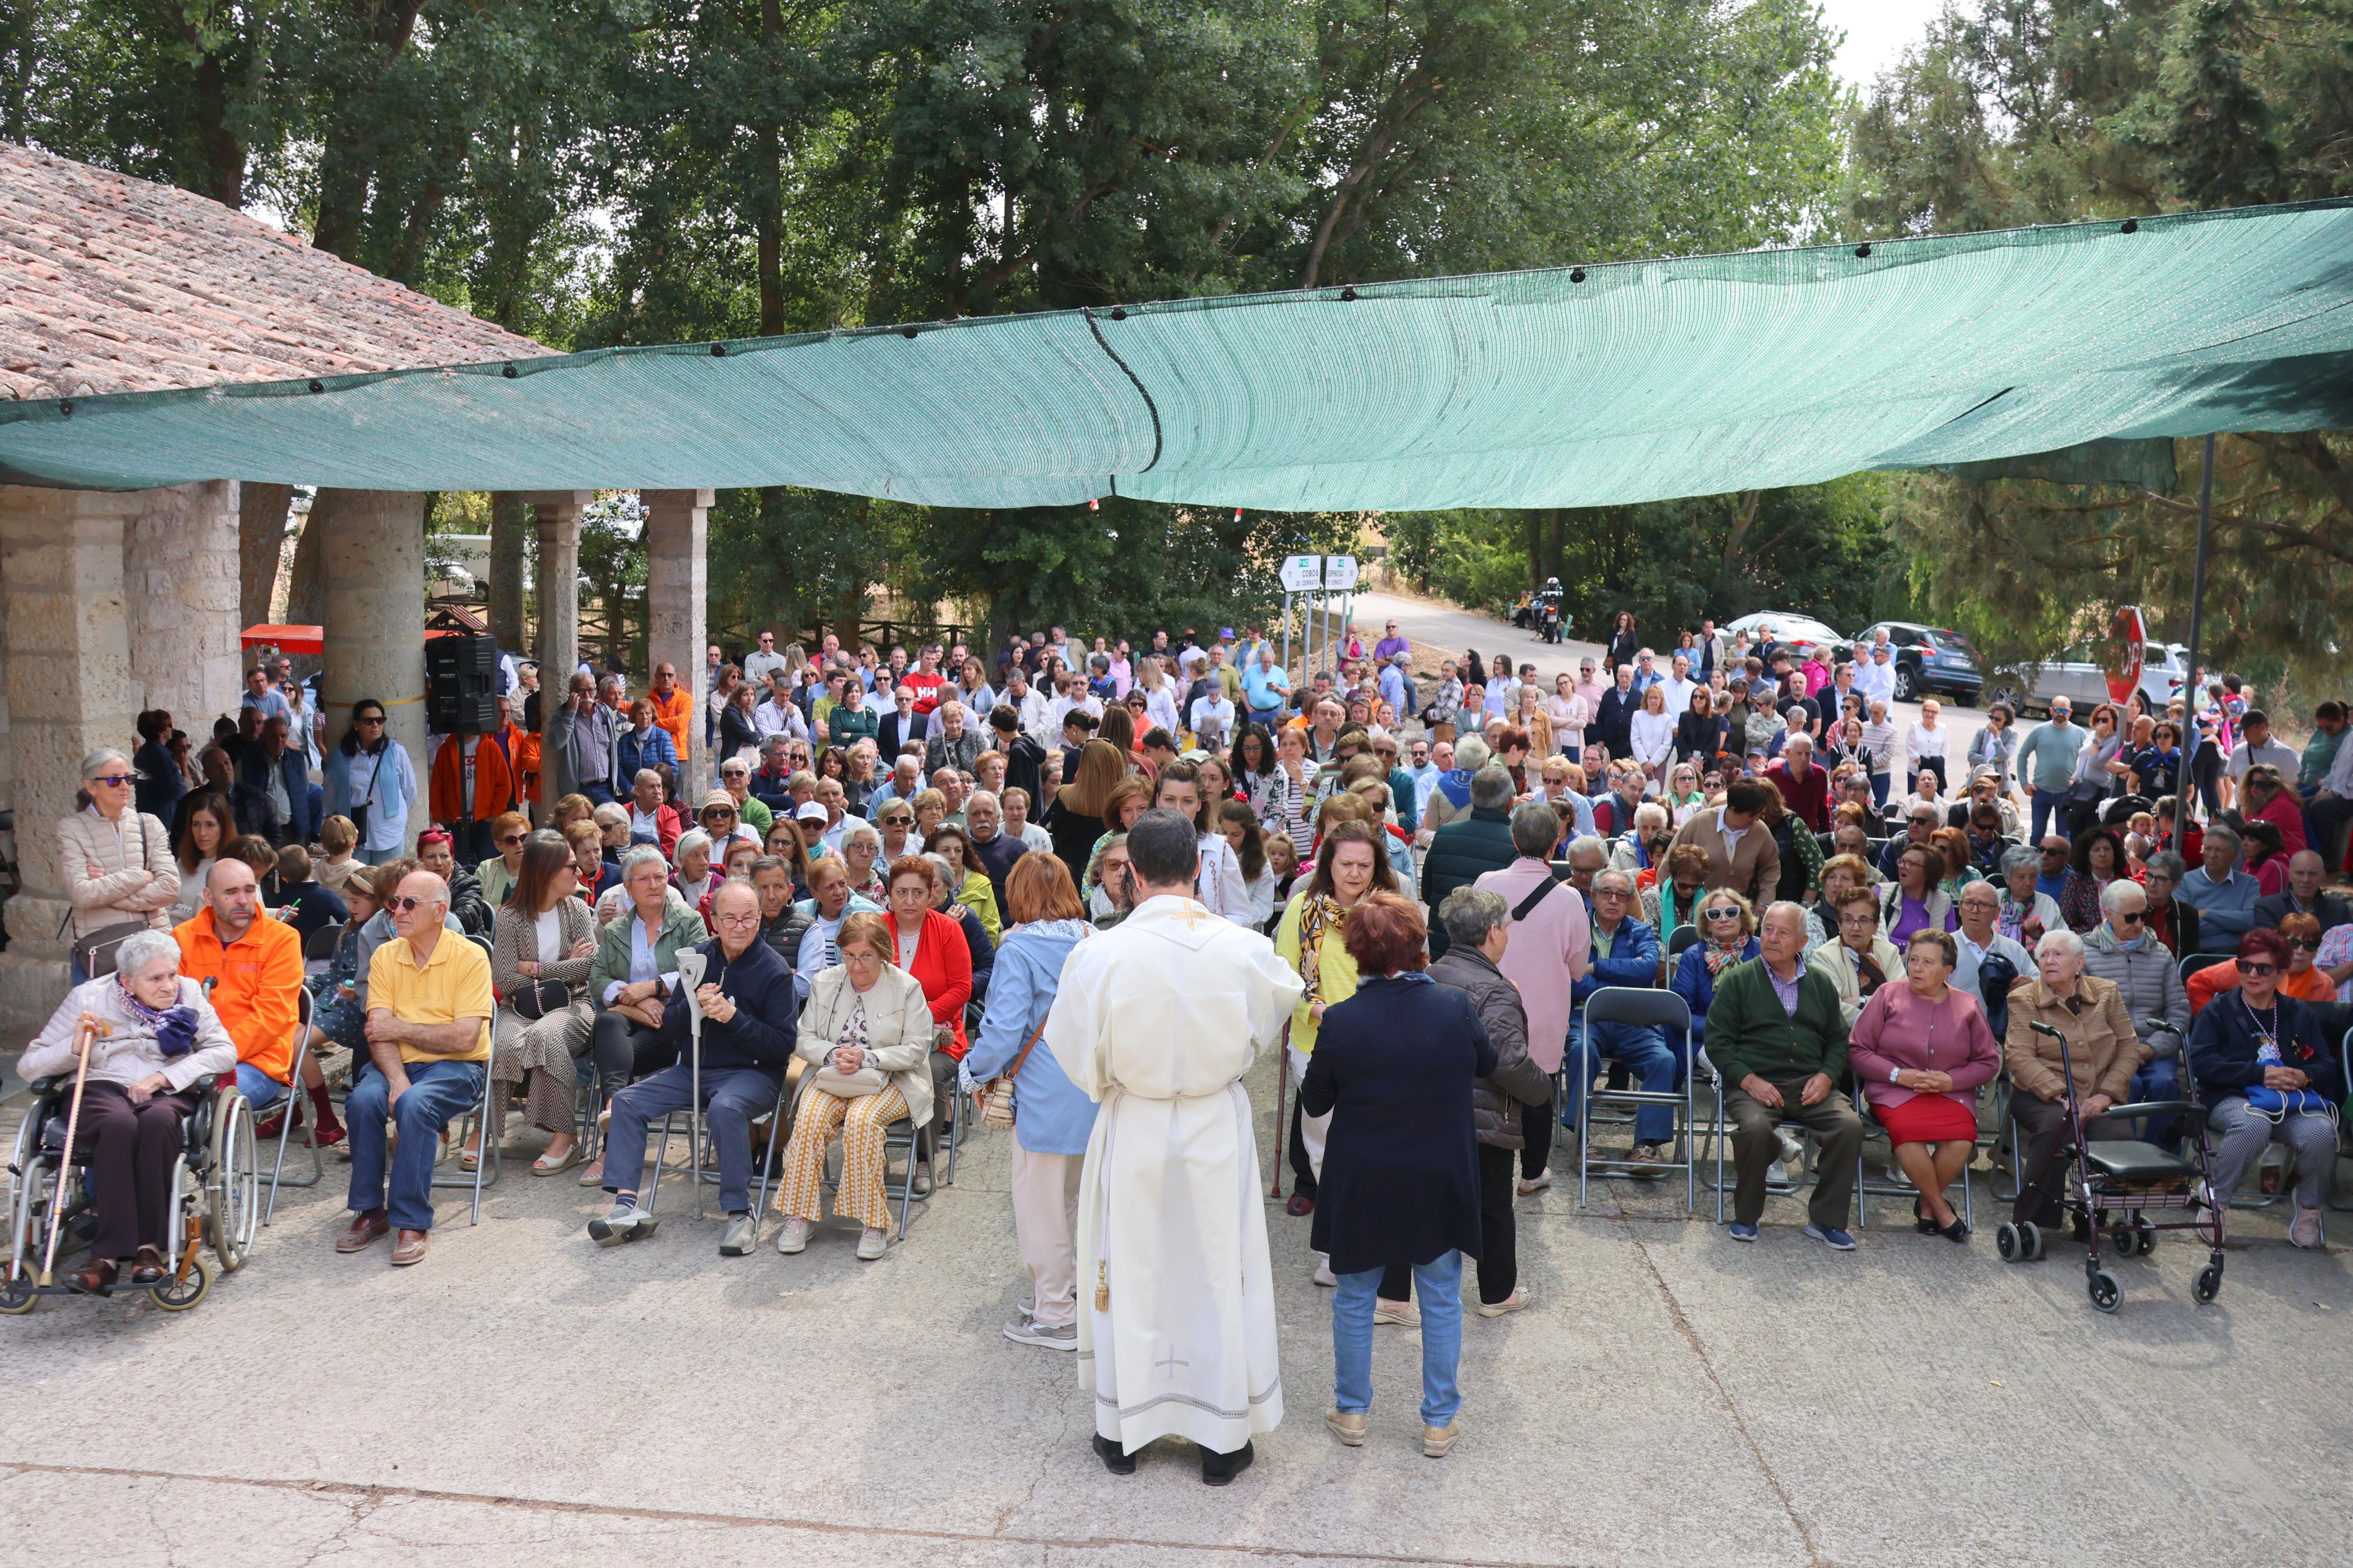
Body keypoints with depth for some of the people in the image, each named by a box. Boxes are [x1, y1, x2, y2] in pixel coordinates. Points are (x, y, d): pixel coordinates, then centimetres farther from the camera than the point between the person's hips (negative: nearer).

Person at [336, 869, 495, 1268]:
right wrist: (396, 1080, -21)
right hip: (398, 1064, 4)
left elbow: (464, 1038, -15)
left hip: (455, 1068, -4)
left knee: (416, 1104, -33)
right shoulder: (385, 956, 6)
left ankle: (412, 1224, -23)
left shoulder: (469, 957, -8)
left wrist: (401, 1028, -10)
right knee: (363, 1099, -26)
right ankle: (370, 1211, -10)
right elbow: (379, 1032, -4)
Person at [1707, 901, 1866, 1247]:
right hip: (1754, 1084, -3)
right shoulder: (1737, 979, 6)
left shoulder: (1821, 983, 17)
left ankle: (1825, 1219, -7)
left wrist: (1826, 1076, 0)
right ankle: (1746, 1216, -9)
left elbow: (1838, 1039, 20)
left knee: (1850, 1126, -24)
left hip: (1809, 1085, 3)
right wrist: (1748, 1079, -13)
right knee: (1756, 1128, -34)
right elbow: (1717, 1040, 1)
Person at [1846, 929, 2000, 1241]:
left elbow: (1990, 1061, 12)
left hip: (1951, 1092, 2)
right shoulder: (1887, 996, 5)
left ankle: (1927, 1203, -2)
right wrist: (1899, 1075, -11)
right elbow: (1857, 1050, 2)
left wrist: (1952, 1080, -6)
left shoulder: (1967, 1005, 11)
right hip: (1895, 1091, -1)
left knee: (1962, 1139, -30)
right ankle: (1941, 1209, -10)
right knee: (1908, 1131, -34)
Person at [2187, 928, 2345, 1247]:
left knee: (2321, 1131, -32)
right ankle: (2216, 1200, -17)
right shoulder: (2219, 1012, 11)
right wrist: (2260, 1074, -15)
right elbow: (2201, 1062, -5)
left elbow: (2328, 1066, 14)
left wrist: (2304, 1077, -11)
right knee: (2253, 1125, -39)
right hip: (2234, 1098, -3)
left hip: (2295, 1101, 3)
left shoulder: (2300, 1014, 21)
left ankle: (2308, 1206, -2)